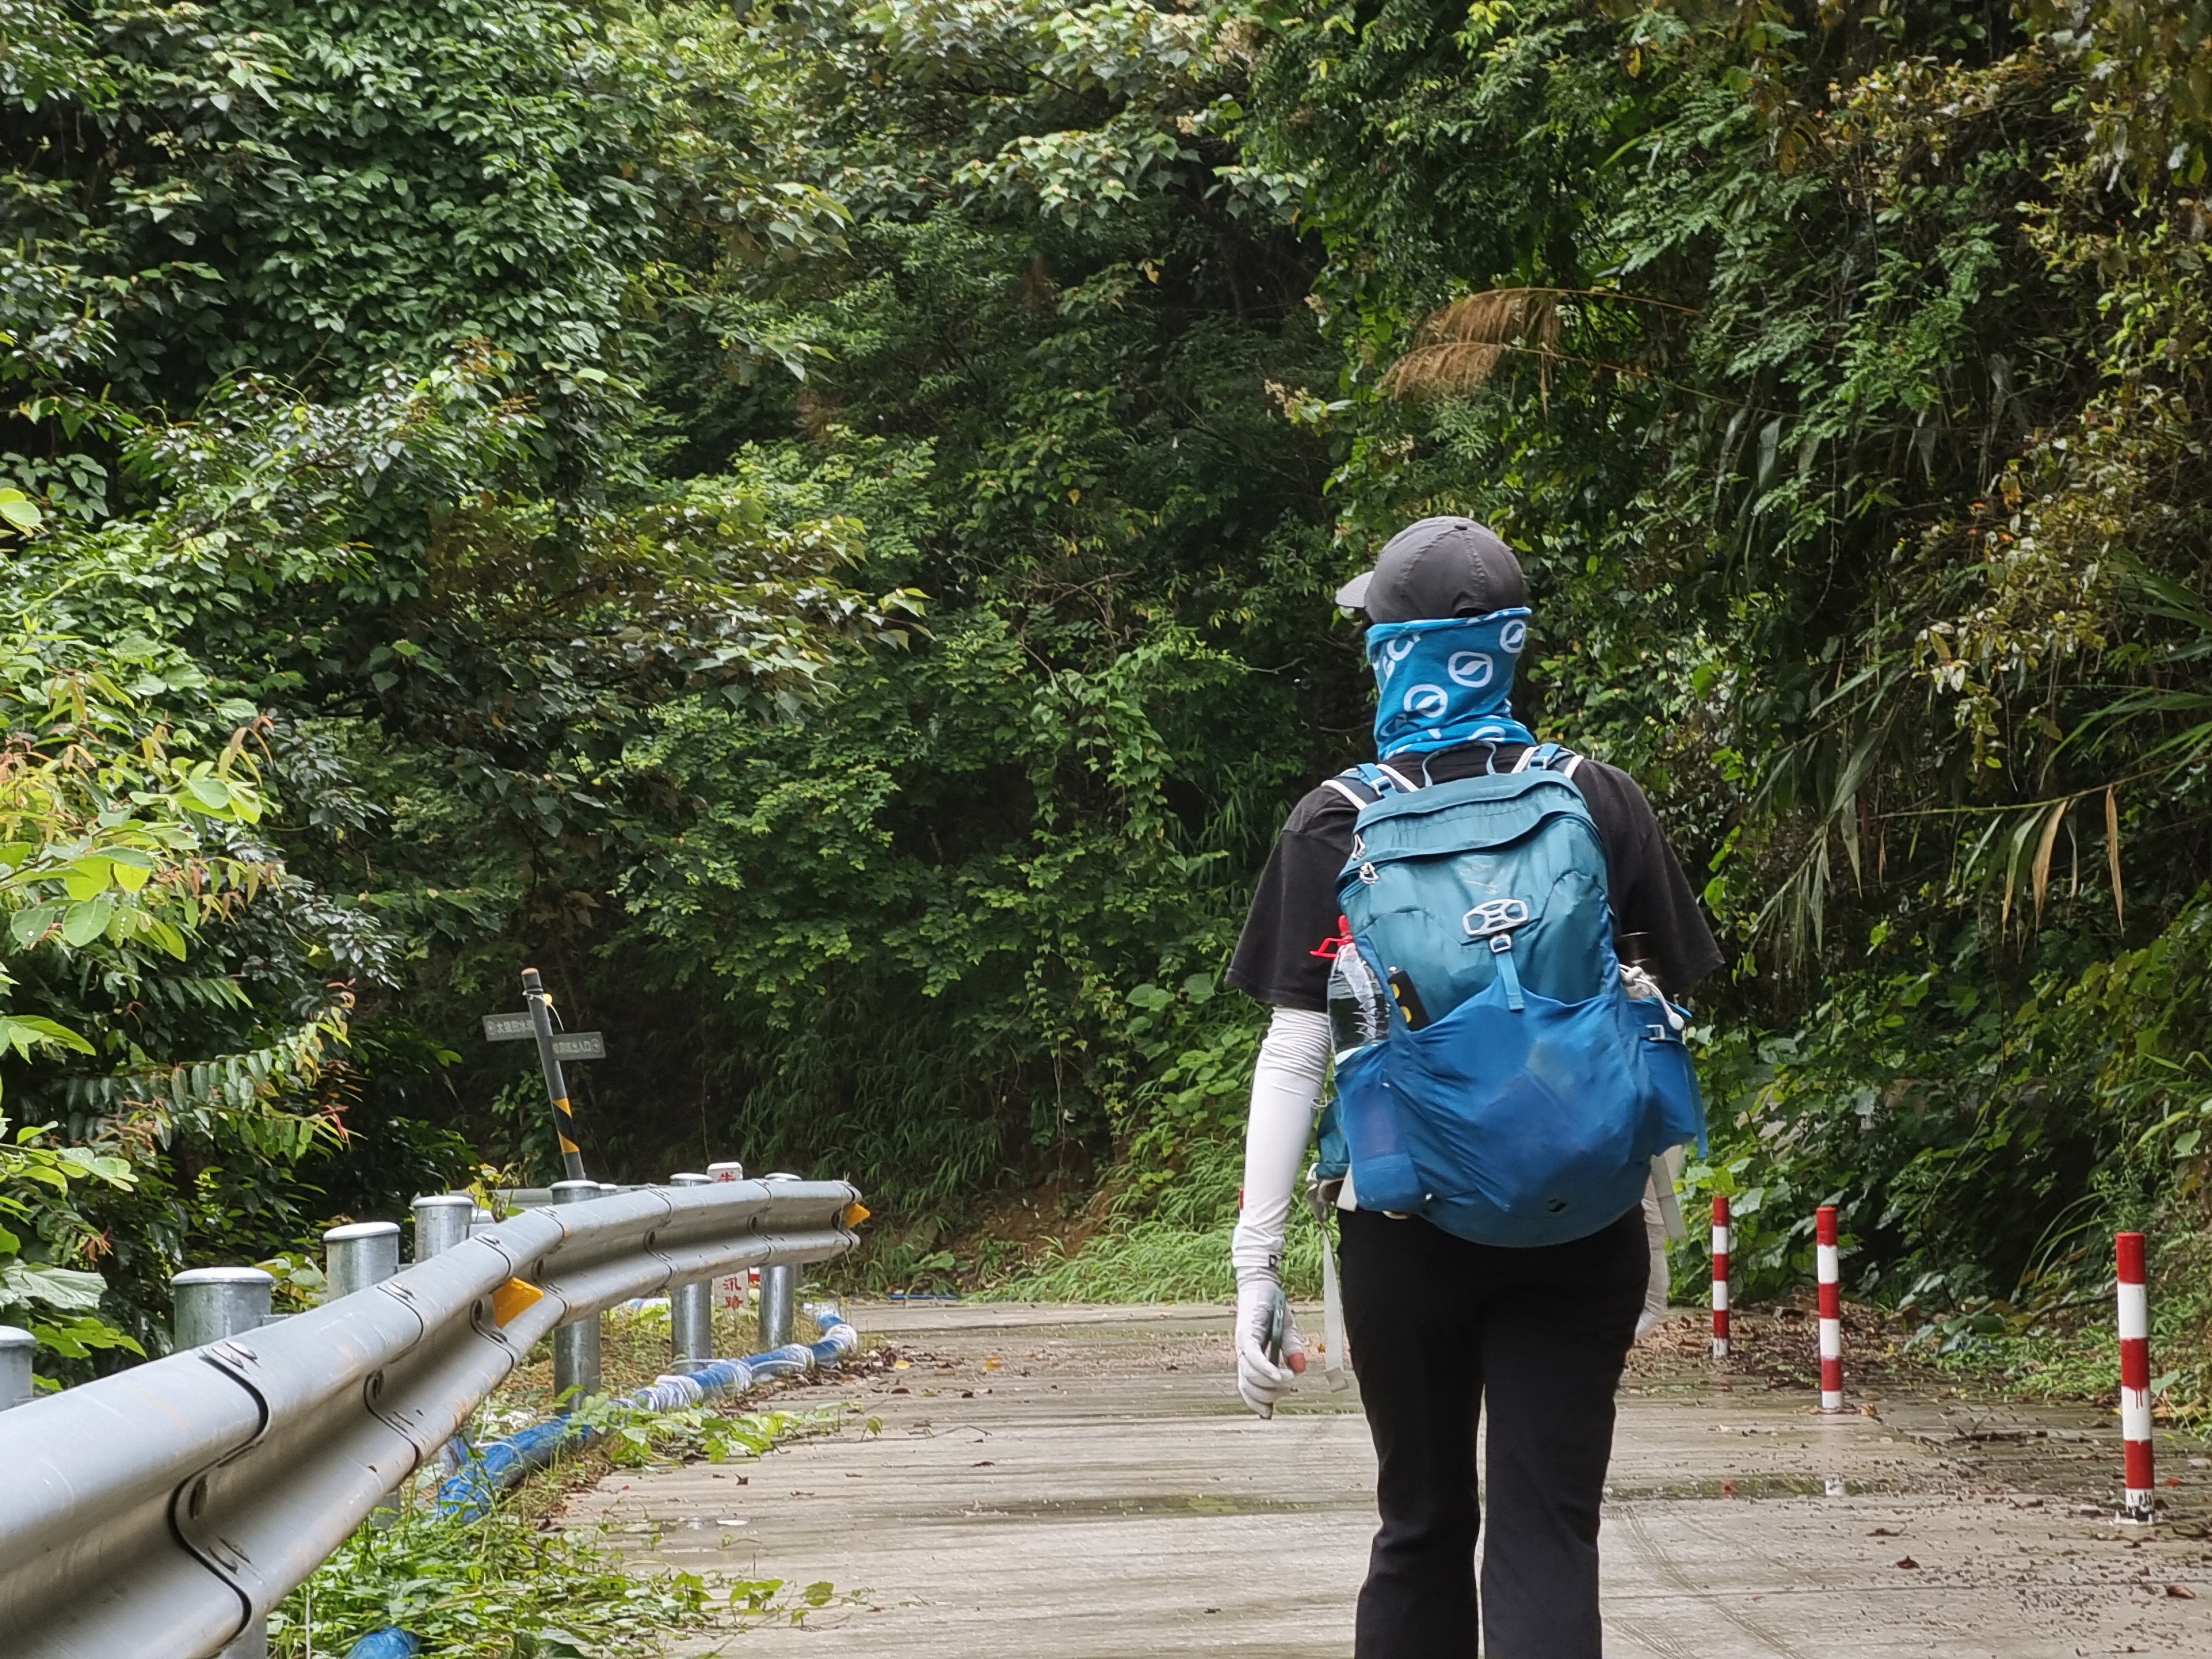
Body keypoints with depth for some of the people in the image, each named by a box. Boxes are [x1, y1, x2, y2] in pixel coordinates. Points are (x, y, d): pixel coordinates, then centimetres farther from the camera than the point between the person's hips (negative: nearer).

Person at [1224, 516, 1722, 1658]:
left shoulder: (1337, 826, -3)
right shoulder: (1603, 808, 1)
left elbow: (1295, 1053, -6)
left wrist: (1256, 1263, -3)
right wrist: (1656, 1227, 15)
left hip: (1406, 1225, 0)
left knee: (1423, 1528, 14)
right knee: (1547, 1532, -2)